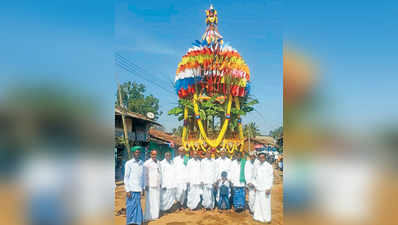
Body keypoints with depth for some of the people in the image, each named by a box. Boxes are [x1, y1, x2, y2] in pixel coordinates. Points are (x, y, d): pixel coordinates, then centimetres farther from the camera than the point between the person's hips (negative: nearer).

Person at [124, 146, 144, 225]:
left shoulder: (141, 163, 8)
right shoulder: (129, 163, -8)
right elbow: (126, 177, -8)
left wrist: (143, 188, 12)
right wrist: (127, 190, -12)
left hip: (138, 189, 5)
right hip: (131, 189, -5)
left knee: (138, 206, 6)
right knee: (131, 206, 1)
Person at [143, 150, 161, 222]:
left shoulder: (157, 162, 11)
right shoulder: (147, 163, -9)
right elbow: (145, 175, -12)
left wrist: (160, 183, 16)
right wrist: (146, 185, -16)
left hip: (157, 185, 7)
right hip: (150, 185, -7)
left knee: (156, 200, 9)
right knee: (150, 201, -7)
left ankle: (155, 214, 19)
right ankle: (147, 216, 0)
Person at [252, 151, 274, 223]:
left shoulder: (268, 166, -5)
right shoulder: (257, 166, 11)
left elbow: (271, 178, -7)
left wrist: (269, 188, -12)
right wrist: (255, 186, 13)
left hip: (265, 188, -5)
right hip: (258, 188, 5)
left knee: (265, 204, -3)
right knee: (258, 203, 6)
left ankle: (267, 218, 9)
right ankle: (258, 217, 17)